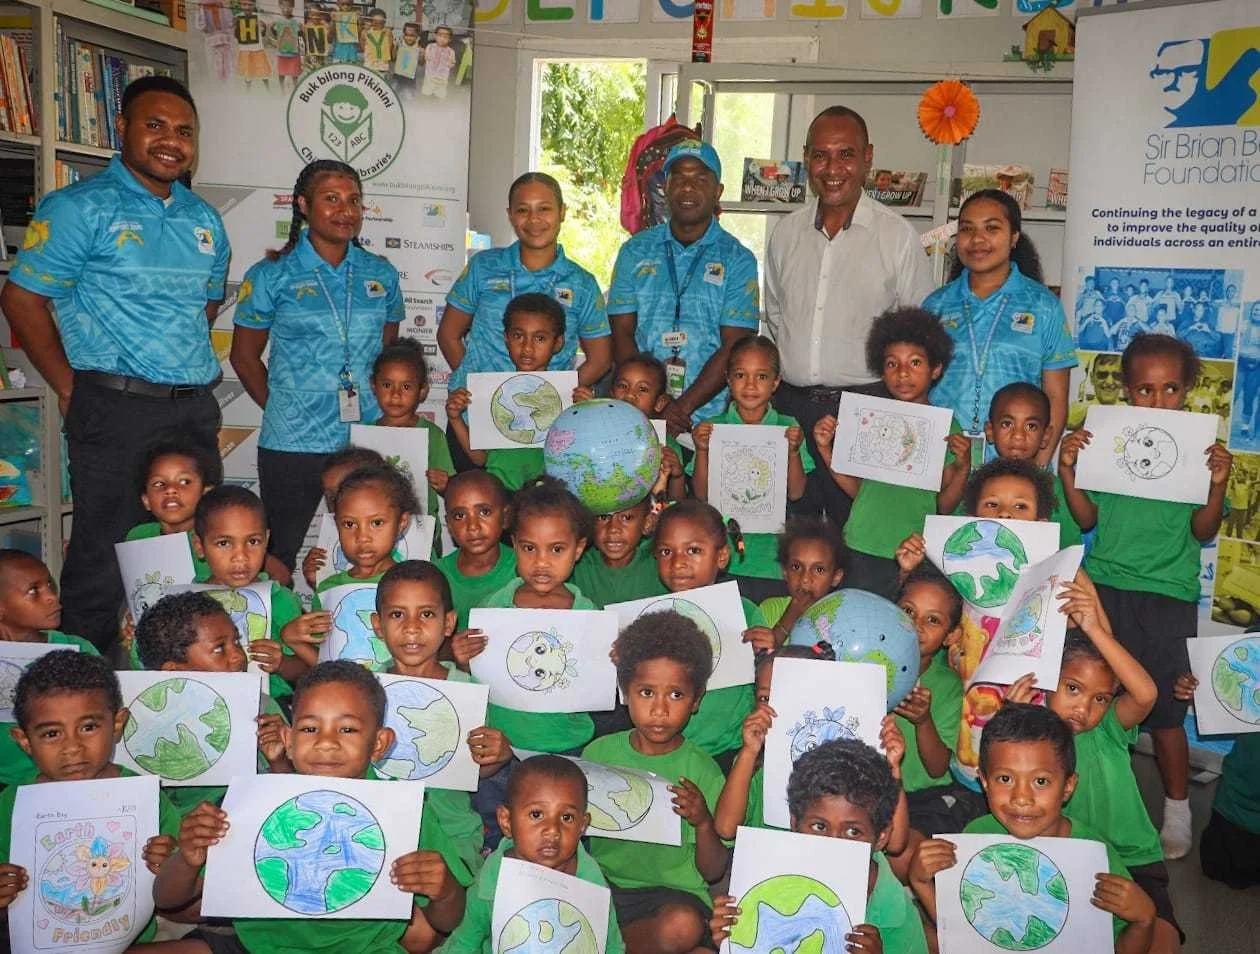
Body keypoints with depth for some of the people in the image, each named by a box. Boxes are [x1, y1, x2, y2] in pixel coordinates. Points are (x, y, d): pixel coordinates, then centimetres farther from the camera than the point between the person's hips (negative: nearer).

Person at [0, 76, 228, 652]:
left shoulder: (205, 220, 15)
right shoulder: (80, 208, -4)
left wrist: (189, 370, 14)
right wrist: (70, 388, -6)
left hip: (195, 407, 6)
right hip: (116, 409, -6)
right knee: (104, 560, -2)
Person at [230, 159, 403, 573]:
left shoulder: (380, 274, 8)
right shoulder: (271, 276, -1)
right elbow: (245, 356, 5)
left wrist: (387, 409, 5)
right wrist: (280, 409, -1)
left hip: (369, 443, 3)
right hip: (293, 445, -2)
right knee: (281, 556, 7)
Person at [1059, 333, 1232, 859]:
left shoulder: (1198, 446, 0)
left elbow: (1203, 531, -1)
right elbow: (1086, 519, 4)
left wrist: (1219, 483, -16)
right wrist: (1067, 470, -9)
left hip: (1167, 593, -2)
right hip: (1104, 584, 2)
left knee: (1165, 709, 2)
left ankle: (1177, 810, 20)